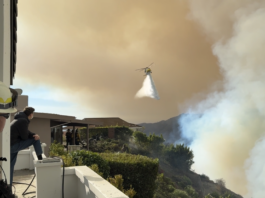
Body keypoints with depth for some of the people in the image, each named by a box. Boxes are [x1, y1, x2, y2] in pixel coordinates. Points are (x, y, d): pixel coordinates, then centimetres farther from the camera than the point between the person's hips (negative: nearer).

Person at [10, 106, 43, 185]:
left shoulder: (17, 120, 18)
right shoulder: (23, 121, -15)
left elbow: (26, 133, 16)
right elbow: (24, 137, -15)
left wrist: (34, 135, -3)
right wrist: (33, 136, 6)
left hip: (10, 146, 10)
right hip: (14, 145, -10)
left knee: (10, 166, 16)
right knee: (36, 139, -4)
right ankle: (40, 159, 0)